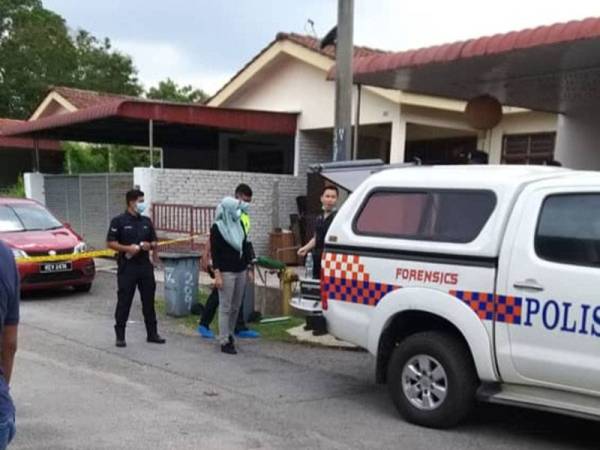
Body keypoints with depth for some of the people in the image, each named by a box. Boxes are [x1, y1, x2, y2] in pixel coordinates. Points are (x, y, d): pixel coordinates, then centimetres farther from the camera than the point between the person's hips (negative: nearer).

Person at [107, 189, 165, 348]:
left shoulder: (146, 221, 11)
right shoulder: (119, 221, -4)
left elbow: (154, 242, 17)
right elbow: (110, 243, -7)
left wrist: (150, 246, -6)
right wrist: (128, 248, -20)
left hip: (145, 266, 5)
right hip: (127, 267, -5)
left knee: (149, 300, 9)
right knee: (124, 302, 0)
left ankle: (152, 333, 18)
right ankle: (120, 336, 10)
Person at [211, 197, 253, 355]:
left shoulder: (239, 224, 8)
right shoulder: (217, 228, -9)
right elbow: (214, 252, -11)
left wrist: (249, 268, 12)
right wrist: (217, 275, -15)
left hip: (240, 271, 6)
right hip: (226, 272, -6)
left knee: (236, 306, 11)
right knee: (225, 307, -1)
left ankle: (229, 334, 26)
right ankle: (224, 342, 5)